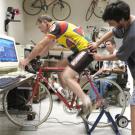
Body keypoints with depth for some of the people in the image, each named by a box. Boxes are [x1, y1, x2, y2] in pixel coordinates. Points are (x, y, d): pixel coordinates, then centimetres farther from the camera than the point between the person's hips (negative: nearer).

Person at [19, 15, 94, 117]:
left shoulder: (56, 26, -11)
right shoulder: (57, 28, 20)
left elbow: (41, 45, -14)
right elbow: (46, 47, 24)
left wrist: (27, 60, -8)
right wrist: (34, 57, 19)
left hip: (86, 50, -10)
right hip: (81, 50, 10)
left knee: (66, 77, -19)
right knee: (59, 67, 16)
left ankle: (86, 102, -19)